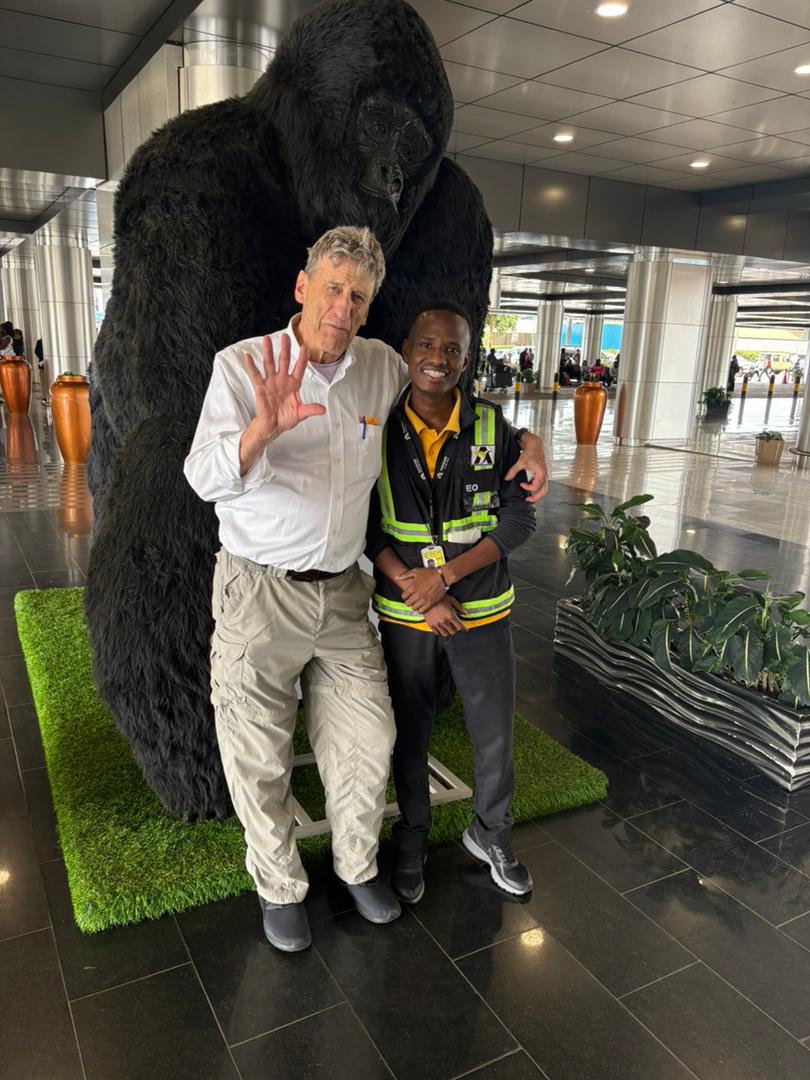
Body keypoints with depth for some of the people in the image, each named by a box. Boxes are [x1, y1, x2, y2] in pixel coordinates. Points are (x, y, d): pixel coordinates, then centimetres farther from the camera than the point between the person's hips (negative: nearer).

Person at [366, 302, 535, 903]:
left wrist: (444, 575, -17)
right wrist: (414, 589, -16)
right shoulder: (379, 432, -6)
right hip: (405, 617, 0)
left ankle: (490, 835, 41)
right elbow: (366, 529, -4)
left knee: (496, 736, 13)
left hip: (483, 613, 1)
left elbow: (520, 519, -8)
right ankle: (413, 839, 42)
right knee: (410, 736, 16)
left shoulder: (493, 428, -6)